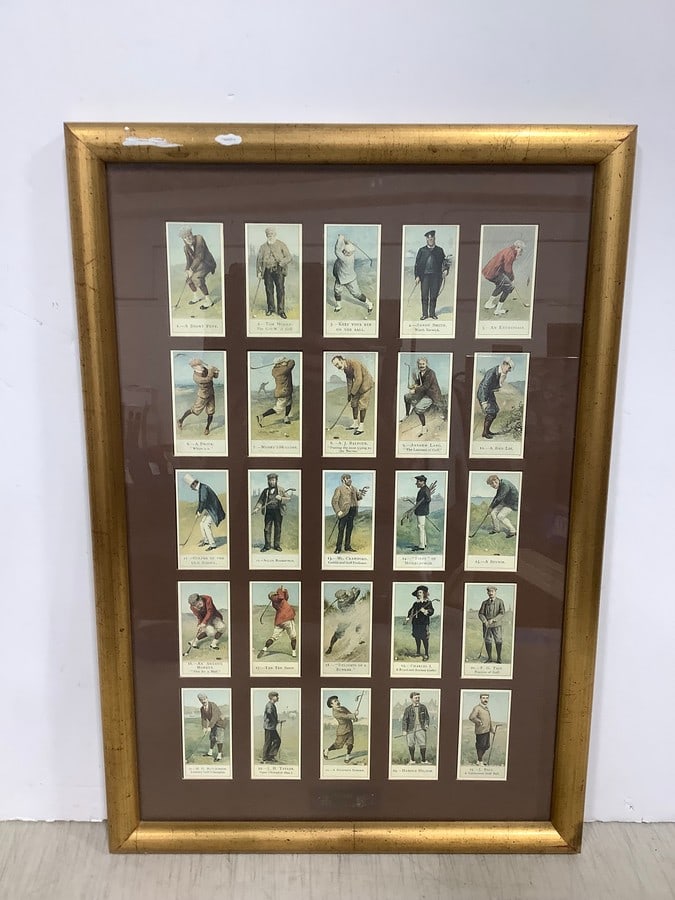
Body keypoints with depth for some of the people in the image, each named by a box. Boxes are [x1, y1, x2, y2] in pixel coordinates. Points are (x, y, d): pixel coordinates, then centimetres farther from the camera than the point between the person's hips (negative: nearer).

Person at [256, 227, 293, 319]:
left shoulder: (281, 245, 5)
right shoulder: (263, 247, 14)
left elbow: (289, 257, 0)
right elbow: (259, 260, 17)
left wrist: (282, 262, -18)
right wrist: (259, 271, 5)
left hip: (278, 270, -3)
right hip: (267, 271, 3)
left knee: (280, 290, -7)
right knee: (269, 290, 4)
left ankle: (281, 310, -1)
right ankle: (270, 309, 18)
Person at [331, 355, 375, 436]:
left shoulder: (354, 363, -27)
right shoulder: (345, 369, 2)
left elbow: (359, 380, -29)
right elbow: (349, 383, 9)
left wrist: (353, 392, -21)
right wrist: (349, 396, 6)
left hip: (367, 384, -9)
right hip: (358, 385, 9)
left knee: (362, 405, -8)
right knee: (354, 403, 9)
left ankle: (361, 427, -3)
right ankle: (355, 424, 20)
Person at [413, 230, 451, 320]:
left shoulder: (439, 250, 11)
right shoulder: (422, 250, 8)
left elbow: (444, 261, 14)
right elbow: (417, 264, 5)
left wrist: (446, 270, -5)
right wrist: (417, 276, -4)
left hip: (436, 276, 1)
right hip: (424, 275, -1)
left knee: (434, 296, 3)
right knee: (424, 296, -1)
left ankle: (432, 313, 12)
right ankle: (425, 314, 5)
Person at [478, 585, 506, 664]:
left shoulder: (500, 601, -2)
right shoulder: (484, 603, 6)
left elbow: (502, 613, -9)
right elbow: (480, 614, 4)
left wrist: (492, 620, -19)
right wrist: (485, 621, -15)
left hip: (496, 625, -2)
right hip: (486, 625, 2)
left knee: (498, 641, -1)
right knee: (487, 641, 3)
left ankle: (499, 658, 12)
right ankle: (489, 658, 15)